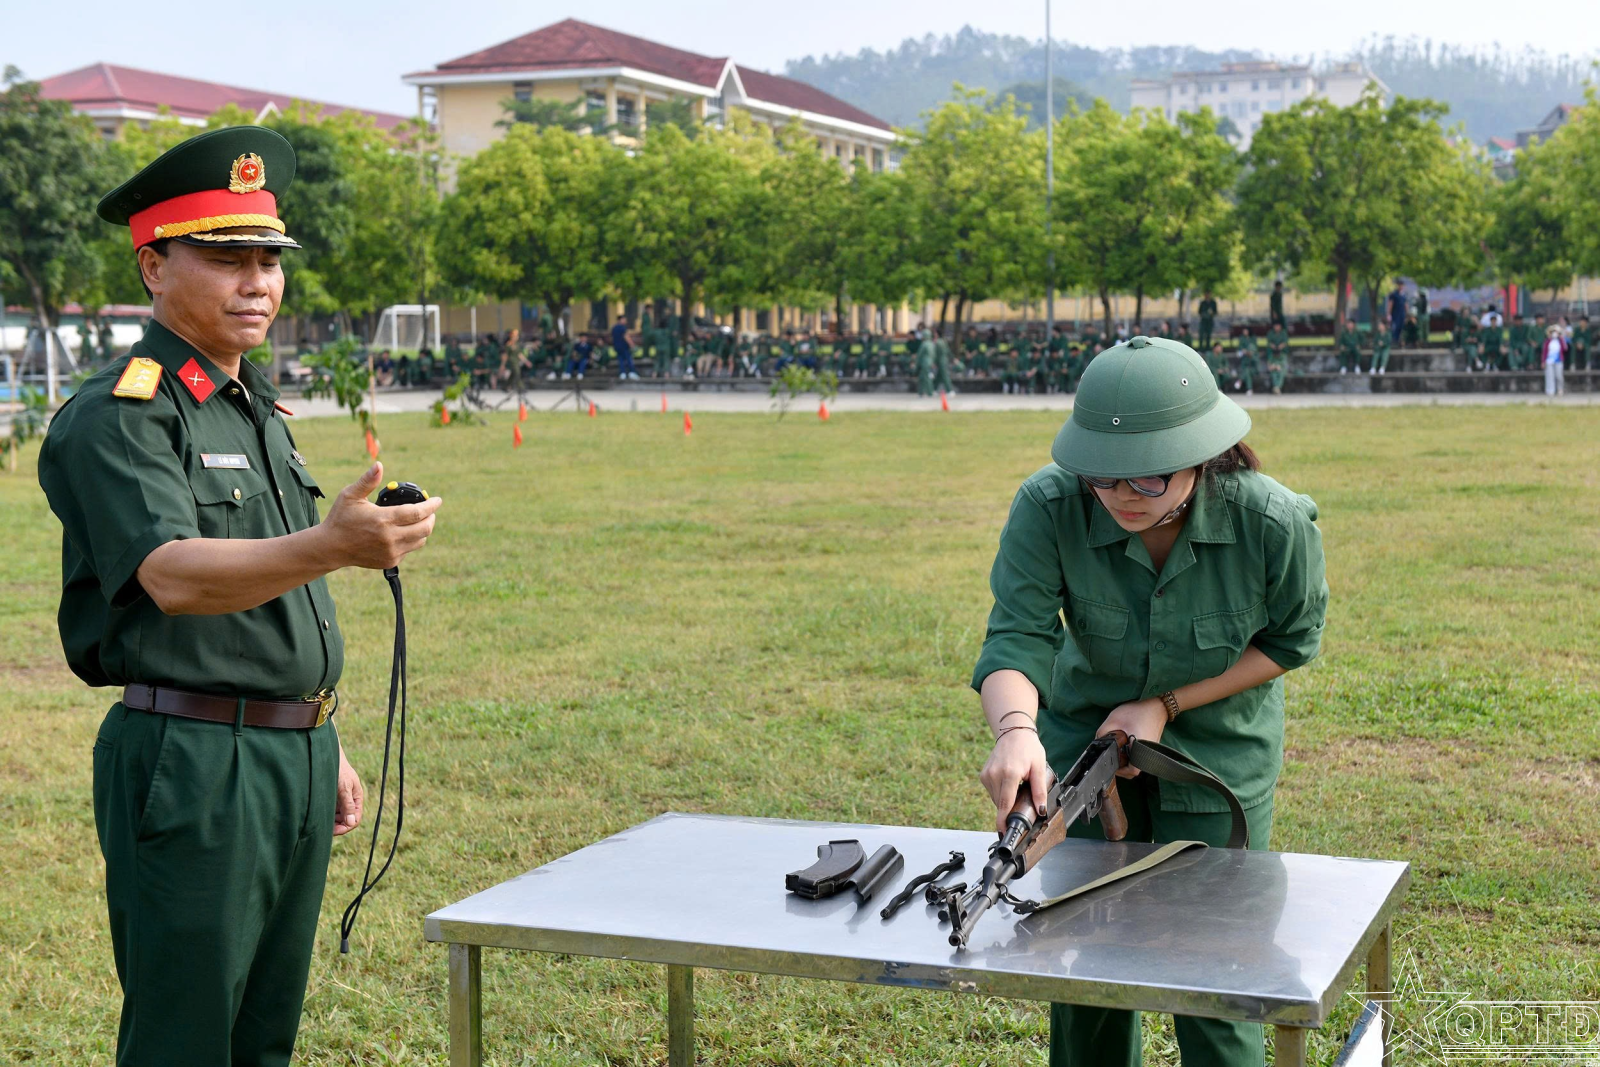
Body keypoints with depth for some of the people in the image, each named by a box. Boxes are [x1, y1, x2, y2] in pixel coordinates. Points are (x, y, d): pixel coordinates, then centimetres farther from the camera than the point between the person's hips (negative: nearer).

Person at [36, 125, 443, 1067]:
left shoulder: (261, 409, 17)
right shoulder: (116, 418, -11)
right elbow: (174, 577, -28)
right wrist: (334, 546, -43)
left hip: (294, 756, 8)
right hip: (191, 765, -8)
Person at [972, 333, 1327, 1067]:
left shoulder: (1275, 524, -27)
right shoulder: (1049, 506, -27)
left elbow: (1291, 640, -11)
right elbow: (1017, 636, -32)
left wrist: (1167, 706, -19)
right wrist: (1015, 729, -54)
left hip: (1219, 750, -1)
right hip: (1084, 731, 2)